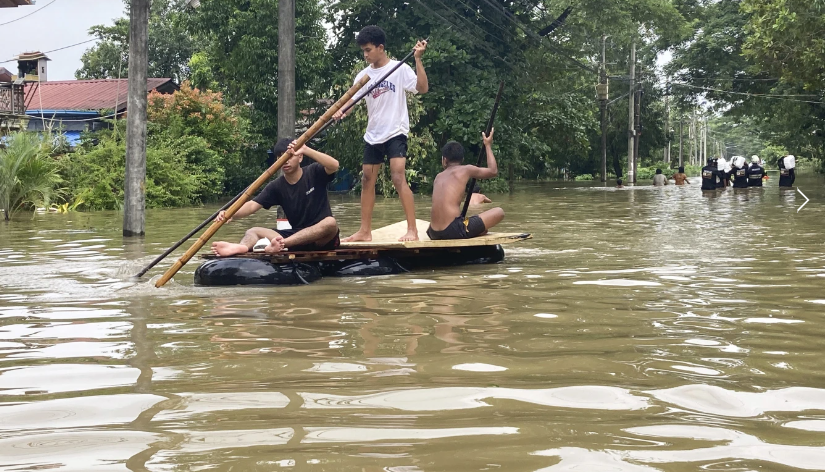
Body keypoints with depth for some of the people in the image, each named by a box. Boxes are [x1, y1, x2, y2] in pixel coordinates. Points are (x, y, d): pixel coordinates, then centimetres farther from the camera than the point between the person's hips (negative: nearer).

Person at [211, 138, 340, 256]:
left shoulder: (314, 173, -3)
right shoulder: (276, 186, 4)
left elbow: (334, 166, -24)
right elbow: (252, 205, -8)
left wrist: (305, 150, -32)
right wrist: (231, 214, -29)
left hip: (322, 239, -3)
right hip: (296, 235, 3)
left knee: (331, 222, -36)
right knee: (253, 231, -10)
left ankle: (281, 244, -51)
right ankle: (242, 247, -50)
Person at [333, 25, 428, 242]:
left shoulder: (400, 68, -7)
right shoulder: (364, 75, 7)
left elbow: (423, 88, -18)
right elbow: (352, 100, -1)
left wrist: (418, 59, -26)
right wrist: (340, 111, -22)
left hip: (395, 133, -6)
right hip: (372, 135, 6)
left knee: (398, 177, -18)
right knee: (367, 180, 9)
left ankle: (412, 230, -16)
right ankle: (365, 231, 18)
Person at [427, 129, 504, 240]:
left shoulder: (438, 177, 21)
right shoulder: (465, 170, 7)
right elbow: (493, 171, 20)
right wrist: (488, 146, 32)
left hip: (434, 234, 5)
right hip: (453, 230, -5)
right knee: (499, 212, 6)